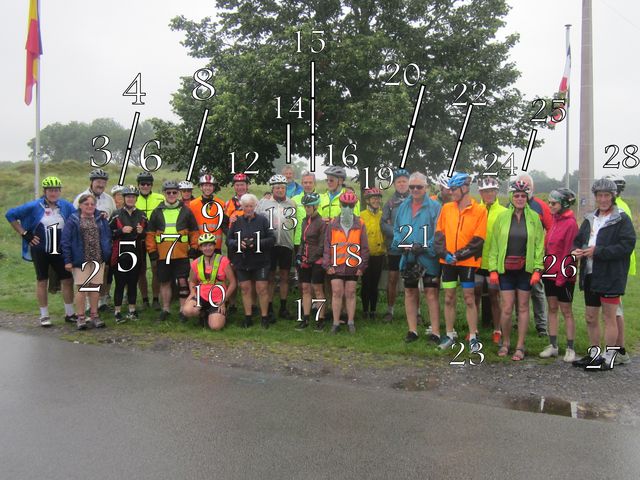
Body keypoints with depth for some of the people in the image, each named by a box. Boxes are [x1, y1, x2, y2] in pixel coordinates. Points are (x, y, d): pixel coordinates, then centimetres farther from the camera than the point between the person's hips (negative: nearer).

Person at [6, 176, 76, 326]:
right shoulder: (34, 206, -7)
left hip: (60, 251, 2)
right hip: (40, 251, -2)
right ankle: (44, 316, 16)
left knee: (67, 280, 3)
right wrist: (24, 234, -6)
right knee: (42, 281, 6)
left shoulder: (66, 206, -2)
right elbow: (10, 215, -2)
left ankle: (70, 313, 16)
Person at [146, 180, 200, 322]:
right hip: (162, 256, 2)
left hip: (182, 255, -2)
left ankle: (183, 310, 6)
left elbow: (194, 232, 9)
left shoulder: (186, 211, 6)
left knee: (183, 281, -4)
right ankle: (165, 310, 22)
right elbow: (150, 234, 11)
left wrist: (194, 249, 2)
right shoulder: (157, 212, 9)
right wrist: (152, 252, 5)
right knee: (165, 282, 10)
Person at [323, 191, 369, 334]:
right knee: (337, 293, 1)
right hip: (336, 266, 0)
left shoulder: (360, 225, 3)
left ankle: (351, 322, 17)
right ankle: (336, 323, 9)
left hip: (353, 266, 0)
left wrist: (362, 266, 0)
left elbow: (364, 247, 5)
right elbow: (327, 246, 5)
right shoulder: (332, 224, 4)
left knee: (350, 294, 7)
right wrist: (327, 264, -2)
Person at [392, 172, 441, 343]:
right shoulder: (403, 207, 11)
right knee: (410, 293, 11)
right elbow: (396, 229, 15)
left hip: (429, 258, -5)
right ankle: (412, 330, 22)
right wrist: (400, 243, -4)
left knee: (431, 294, -2)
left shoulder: (435, 207, -5)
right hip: (408, 258, 5)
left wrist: (424, 247, -19)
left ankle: (435, 332, 6)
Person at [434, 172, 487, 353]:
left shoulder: (479, 210, -4)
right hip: (448, 261, 4)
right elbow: (439, 233, 6)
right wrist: (444, 253, -9)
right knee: (449, 298, 9)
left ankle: (473, 337, 11)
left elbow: (478, 240, -8)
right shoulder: (446, 208, 6)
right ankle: (450, 335, 21)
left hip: (468, 261, -3)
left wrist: (459, 255, -14)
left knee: (469, 299, 1)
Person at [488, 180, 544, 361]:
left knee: (523, 308, 7)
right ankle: (505, 342, 21)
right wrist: (493, 269, -3)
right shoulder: (502, 217, 2)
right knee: (507, 308, 1)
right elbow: (494, 244, 2)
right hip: (506, 269, 0)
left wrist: (538, 269, -7)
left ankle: (520, 346, 17)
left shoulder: (534, 217, 1)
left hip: (526, 269, 0)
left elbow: (539, 245, 1)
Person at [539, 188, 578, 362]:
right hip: (550, 272, 8)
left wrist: (562, 275, -16)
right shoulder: (554, 221, 10)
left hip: (563, 275, -7)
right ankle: (553, 346, 20)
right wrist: (544, 269, 9)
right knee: (552, 308, 11)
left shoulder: (570, 223, -13)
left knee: (566, 311, 2)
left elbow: (569, 252, -15)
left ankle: (570, 348, 13)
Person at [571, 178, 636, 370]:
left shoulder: (622, 219, -7)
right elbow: (578, 239, 19)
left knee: (609, 316, 2)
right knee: (590, 317, 14)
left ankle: (609, 356, 13)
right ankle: (594, 353, 27)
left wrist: (598, 251, -21)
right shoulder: (590, 219, 14)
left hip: (610, 276, -7)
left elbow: (627, 245, -17)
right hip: (590, 275, 7)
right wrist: (577, 250, -4)